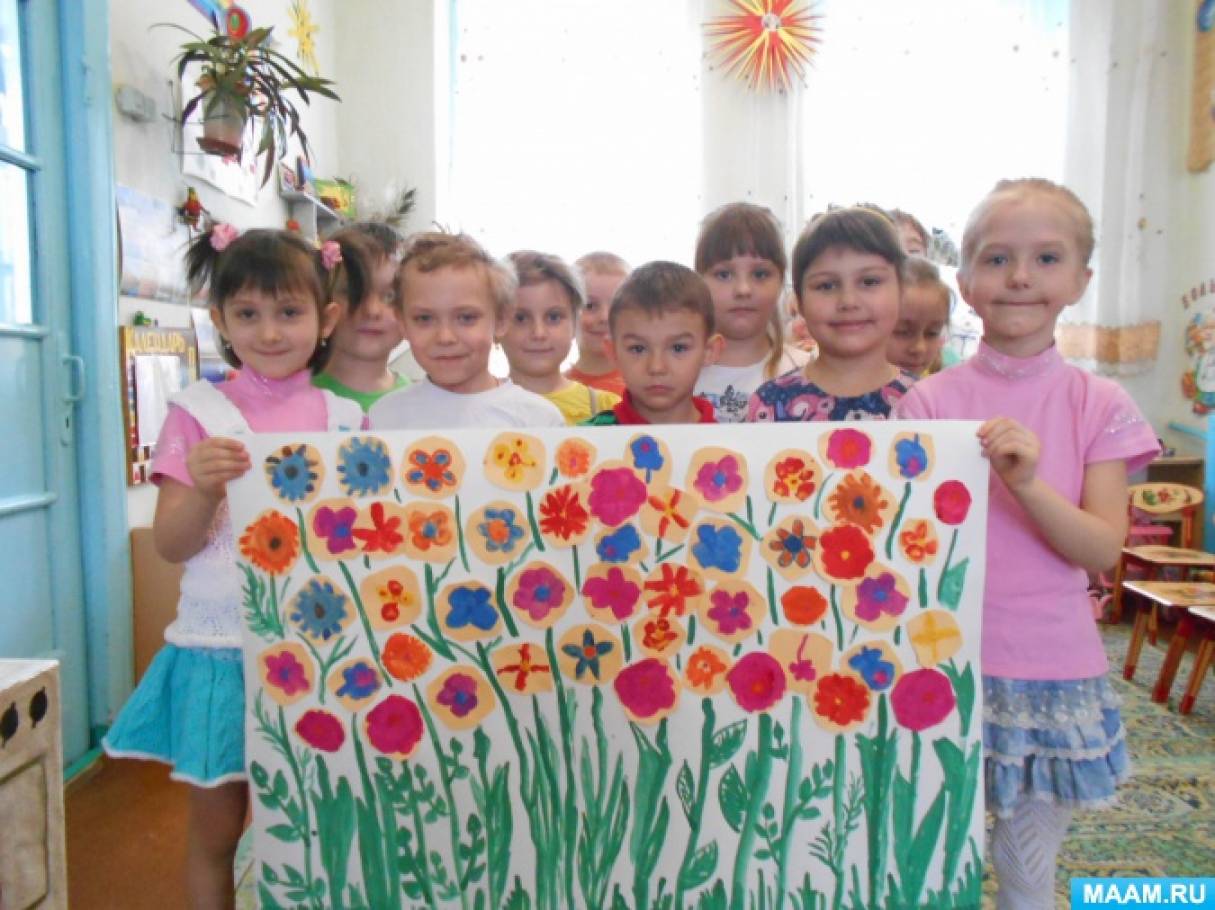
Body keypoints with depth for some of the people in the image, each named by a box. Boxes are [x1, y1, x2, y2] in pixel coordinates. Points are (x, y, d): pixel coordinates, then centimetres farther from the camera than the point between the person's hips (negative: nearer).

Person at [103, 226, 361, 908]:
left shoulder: (346, 418, 3)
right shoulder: (200, 413, -2)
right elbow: (171, 545, -5)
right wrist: (205, 489, -22)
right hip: (222, 647, -1)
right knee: (216, 826, 13)